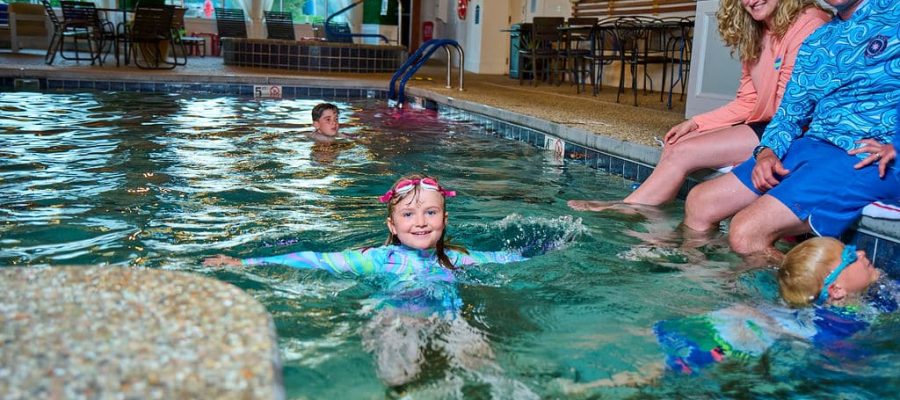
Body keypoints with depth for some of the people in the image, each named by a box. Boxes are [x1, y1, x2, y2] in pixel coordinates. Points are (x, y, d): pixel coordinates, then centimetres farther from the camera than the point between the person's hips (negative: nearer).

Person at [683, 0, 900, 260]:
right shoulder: (815, 43, 22)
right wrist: (767, 151, -1)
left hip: (867, 158, -7)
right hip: (808, 147, 7)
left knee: (746, 233, -26)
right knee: (698, 203, -3)